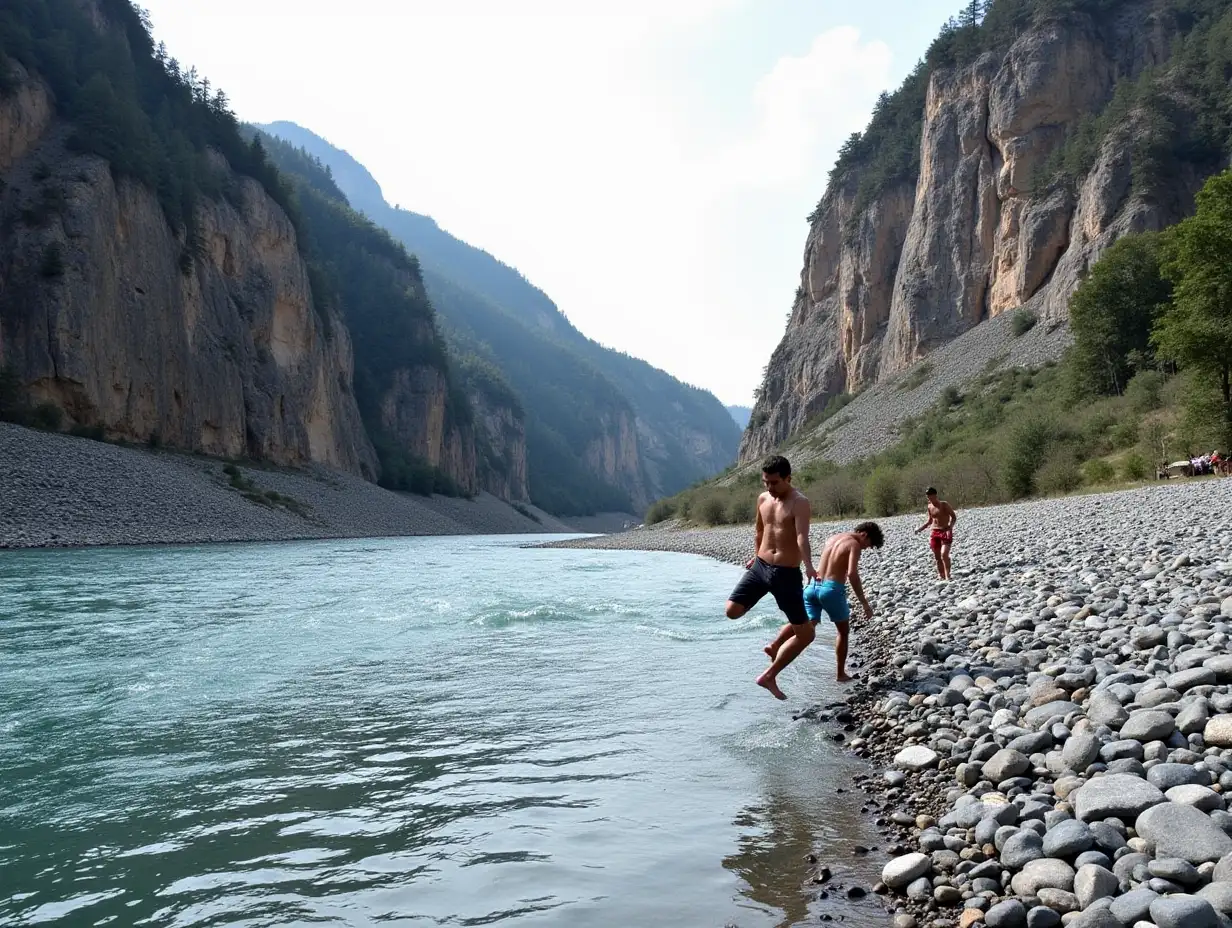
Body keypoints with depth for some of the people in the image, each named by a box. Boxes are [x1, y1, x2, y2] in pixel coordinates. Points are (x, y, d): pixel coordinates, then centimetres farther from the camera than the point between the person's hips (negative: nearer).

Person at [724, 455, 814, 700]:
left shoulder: (799, 502, -14)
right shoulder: (763, 499, 6)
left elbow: (802, 537, -30)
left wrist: (808, 567, -46)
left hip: (787, 574, -5)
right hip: (760, 567, 5)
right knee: (732, 611, -11)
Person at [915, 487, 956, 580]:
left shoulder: (944, 505, -7)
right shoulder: (930, 507, 10)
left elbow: (954, 517, -8)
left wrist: (950, 527, -25)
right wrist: (920, 528, 10)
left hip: (945, 532, -6)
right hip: (934, 533, 6)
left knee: (944, 555, -21)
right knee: (937, 557, 5)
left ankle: (947, 576, -19)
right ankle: (941, 576, 12)